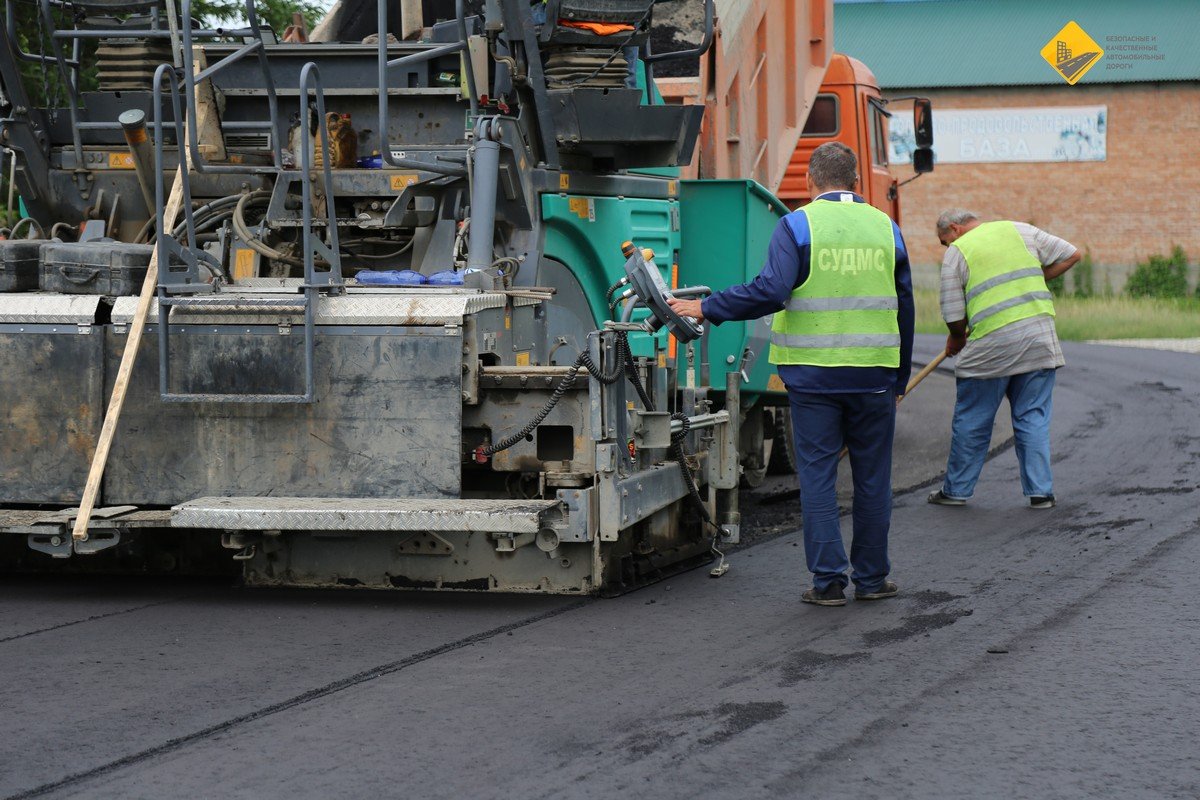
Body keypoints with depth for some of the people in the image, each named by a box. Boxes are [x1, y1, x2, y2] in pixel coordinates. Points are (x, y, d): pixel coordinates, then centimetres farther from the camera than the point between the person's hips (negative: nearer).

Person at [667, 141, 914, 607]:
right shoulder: (886, 229, 8)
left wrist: (708, 309, -8)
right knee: (872, 477, 10)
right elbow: (904, 308, 12)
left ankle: (828, 581, 2)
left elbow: (771, 291, -17)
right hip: (873, 375, 3)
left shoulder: (797, 226, -4)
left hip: (813, 373, -3)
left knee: (818, 475, 3)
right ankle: (872, 578, 16)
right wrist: (899, 379, 21)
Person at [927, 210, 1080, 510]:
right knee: (1033, 418, 10)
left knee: (971, 421, 9)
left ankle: (956, 490, 18)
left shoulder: (957, 252, 2)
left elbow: (954, 316, 0)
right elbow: (1070, 255, 13)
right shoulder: (1019, 231, 13)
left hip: (992, 345, -4)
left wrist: (957, 339, 20)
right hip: (1039, 338, 4)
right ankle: (1040, 491, 7)